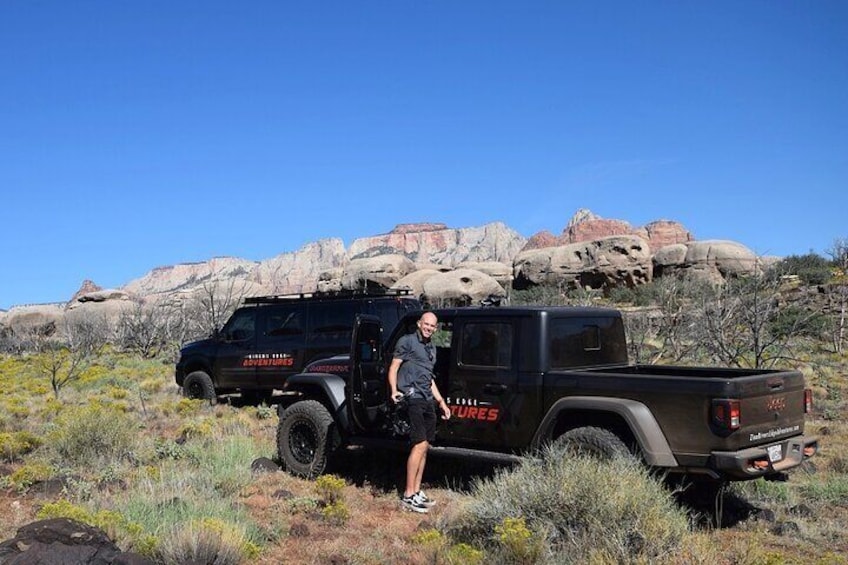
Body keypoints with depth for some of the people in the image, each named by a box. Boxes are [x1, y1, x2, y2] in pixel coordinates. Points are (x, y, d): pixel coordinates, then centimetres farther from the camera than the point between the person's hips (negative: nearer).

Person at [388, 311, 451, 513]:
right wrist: (394, 390, -21)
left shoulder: (431, 348, 23)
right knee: (420, 444, -15)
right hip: (412, 398, -9)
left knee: (424, 446, 9)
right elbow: (394, 367, -6)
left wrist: (441, 402, 27)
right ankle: (408, 495, -12)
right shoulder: (407, 341, -1)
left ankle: (416, 492, 17)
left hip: (428, 401, 9)